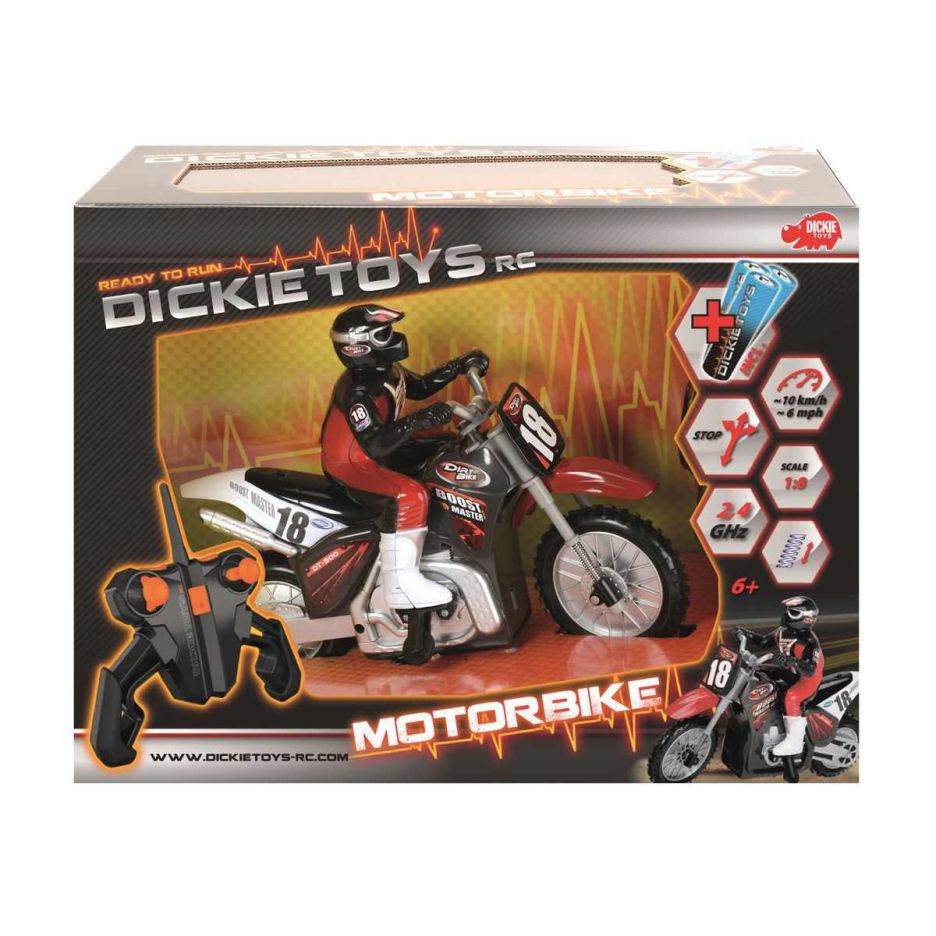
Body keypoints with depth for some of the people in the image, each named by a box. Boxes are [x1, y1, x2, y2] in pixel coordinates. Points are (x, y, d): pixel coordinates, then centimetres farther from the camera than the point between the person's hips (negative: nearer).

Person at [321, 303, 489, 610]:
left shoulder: (385, 371, -1)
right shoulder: (357, 392, -30)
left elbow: (421, 386, 16)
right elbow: (375, 445, -40)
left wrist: (461, 365, 5)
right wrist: (419, 420, -49)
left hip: (377, 451, 10)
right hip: (351, 465, -10)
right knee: (410, 495, -33)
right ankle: (400, 584, -27)